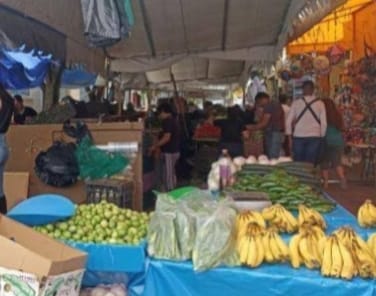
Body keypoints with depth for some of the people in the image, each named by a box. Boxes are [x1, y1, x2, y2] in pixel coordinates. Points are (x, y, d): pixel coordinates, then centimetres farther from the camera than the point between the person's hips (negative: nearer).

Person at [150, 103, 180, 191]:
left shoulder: (167, 121, -17)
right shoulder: (173, 120, 13)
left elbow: (166, 138, -24)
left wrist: (155, 146, -15)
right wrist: (158, 145, 21)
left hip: (169, 152, -10)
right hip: (175, 151, 10)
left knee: (167, 176, -3)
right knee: (172, 174, 16)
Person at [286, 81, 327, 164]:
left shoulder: (296, 103, 2)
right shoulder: (320, 104, 2)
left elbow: (289, 122, 0)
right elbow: (324, 123, 0)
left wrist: (290, 138, 5)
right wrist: (321, 137, 9)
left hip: (298, 137, 0)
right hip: (314, 137, 0)